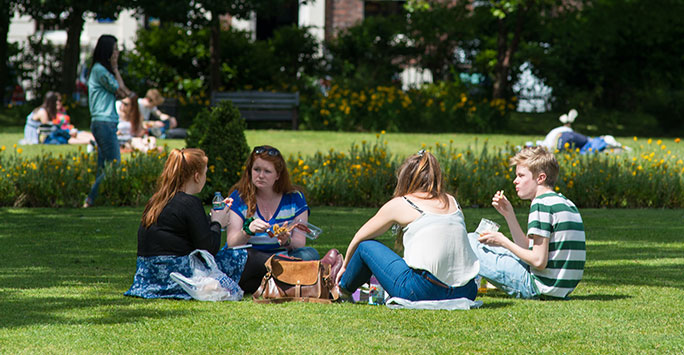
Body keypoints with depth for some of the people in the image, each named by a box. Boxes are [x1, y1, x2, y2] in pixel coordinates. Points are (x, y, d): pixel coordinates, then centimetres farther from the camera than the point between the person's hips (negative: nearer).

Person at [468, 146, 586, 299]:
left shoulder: (542, 204, -15)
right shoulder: (565, 203, 14)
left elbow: (539, 261, -20)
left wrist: (503, 242, -8)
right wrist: (509, 214, 12)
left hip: (539, 287, -10)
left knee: (470, 241, 0)